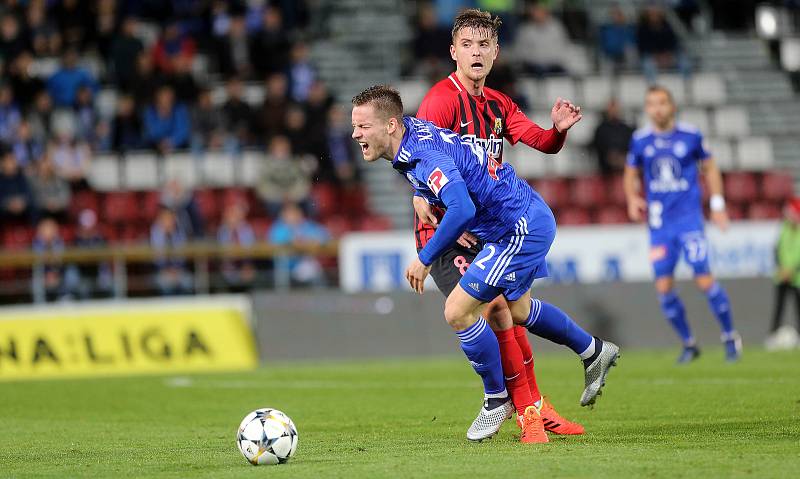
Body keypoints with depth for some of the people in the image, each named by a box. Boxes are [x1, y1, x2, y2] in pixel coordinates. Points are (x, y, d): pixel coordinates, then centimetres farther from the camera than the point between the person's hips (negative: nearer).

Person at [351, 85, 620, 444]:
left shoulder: (426, 155, -28)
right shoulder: (410, 129, 1)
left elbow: (462, 210, -40)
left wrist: (425, 259, -30)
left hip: (521, 230, -11)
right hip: (530, 220, 11)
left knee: (457, 312, -11)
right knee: (517, 310, 28)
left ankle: (497, 398, 8)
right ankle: (594, 352, 46)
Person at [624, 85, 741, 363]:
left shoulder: (691, 136, -1)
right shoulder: (640, 140, 4)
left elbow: (710, 168, 12)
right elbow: (631, 175, 17)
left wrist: (717, 205, 6)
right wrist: (633, 199, -2)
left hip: (689, 219, -2)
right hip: (659, 224, 3)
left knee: (705, 281, -10)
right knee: (663, 287, -3)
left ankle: (729, 336, 10)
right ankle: (688, 343, 14)